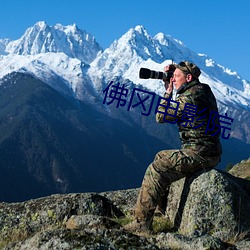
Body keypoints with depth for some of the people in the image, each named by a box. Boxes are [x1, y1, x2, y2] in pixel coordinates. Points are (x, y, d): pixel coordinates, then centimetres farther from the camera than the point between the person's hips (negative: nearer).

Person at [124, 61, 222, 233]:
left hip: (198, 153, -11)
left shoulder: (189, 97, -17)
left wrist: (168, 91, 2)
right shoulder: (203, 91, 15)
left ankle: (142, 222, -13)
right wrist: (170, 90, 15)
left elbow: (161, 116, -9)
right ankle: (162, 206, 33)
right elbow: (175, 110, 27)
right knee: (161, 157, 24)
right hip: (209, 152, 11)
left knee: (156, 170, -14)